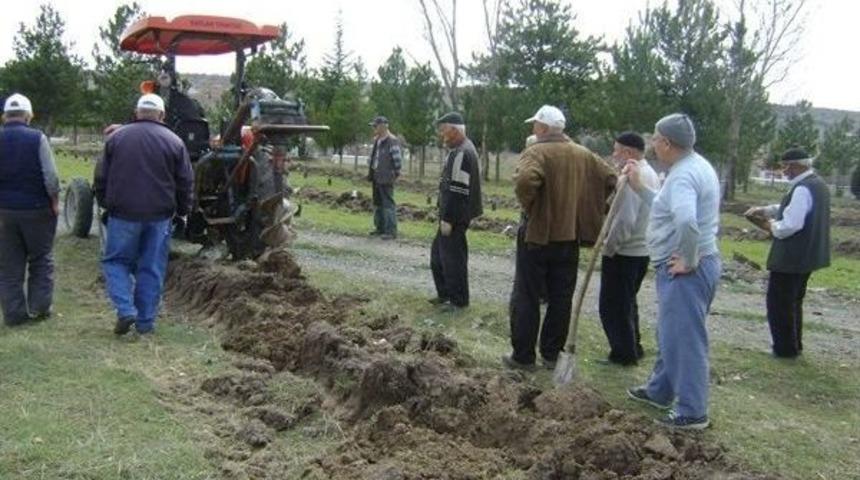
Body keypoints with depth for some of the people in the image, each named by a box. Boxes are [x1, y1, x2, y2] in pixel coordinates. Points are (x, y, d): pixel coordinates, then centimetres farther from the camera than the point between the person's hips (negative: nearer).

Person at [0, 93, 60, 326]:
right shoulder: (37, 138, -10)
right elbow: (50, 176, -13)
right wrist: (55, 201, 0)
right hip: (36, 209, -3)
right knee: (41, 260, 12)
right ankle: (39, 307, 11)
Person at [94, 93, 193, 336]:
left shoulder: (116, 137, 2)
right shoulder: (174, 141, 0)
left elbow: (101, 177, 5)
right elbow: (185, 183, 1)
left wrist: (104, 203, 20)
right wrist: (183, 211, 13)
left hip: (123, 213, 0)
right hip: (159, 215, 1)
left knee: (116, 261, 13)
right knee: (152, 268, 7)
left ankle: (125, 310, -4)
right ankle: (146, 322, 11)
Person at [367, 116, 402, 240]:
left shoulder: (392, 141, -14)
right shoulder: (377, 140, 14)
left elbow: (397, 159, -14)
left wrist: (395, 174, -12)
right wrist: (370, 173, 17)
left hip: (386, 178, -9)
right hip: (376, 177, 9)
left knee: (388, 204, -6)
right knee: (377, 203, 15)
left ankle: (391, 231, -2)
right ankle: (380, 228, 25)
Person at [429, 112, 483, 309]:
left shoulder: (462, 153, -20)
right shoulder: (459, 149, 13)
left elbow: (457, 191, -24)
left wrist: (448, 219, -21)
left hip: (455, 216, -10)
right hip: (452, 213, 10)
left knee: (452, 256, -1)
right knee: (438, 252, 18)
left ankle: (458, 300, 11)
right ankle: (445, 293, 28)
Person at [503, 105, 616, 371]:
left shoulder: (536, 152, -13)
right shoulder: (584, 155, 6)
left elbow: (525, 180, -32)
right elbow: (610, 178, 7)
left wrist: (528, 207, -15)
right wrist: (583, 207, 10)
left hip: (537, 235, -5)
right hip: (569, 236, 5)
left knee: (527, 298, 5)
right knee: (561, 299, 13)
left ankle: (523, 356, 10)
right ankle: (552, 354, 19)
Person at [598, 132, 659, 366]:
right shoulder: (651, 174, 12)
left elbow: (625, 220, -26)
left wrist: (608, 247, -15)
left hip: (623, 252, -10)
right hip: (642, 249, 10)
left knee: (613, 306, 1)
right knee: (627, 302, 21)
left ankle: (624, 353, 8)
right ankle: (632, 348, 29)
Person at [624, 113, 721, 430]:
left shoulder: (683, 174, -21)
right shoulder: (695, 166, 13)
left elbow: (686, 221, -39)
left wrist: (688, 261, -26)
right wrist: (639, 187, 19)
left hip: (685, 272, -11)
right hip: (680, 268, 11)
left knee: (685, 340, -2)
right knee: (670, 334, 22)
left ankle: (692, 413, 9)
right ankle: (660, 391, 38)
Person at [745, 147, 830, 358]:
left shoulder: (802, 189, -22)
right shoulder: (817, 184, 11)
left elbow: (791, 224, -27)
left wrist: (773, 227, -8)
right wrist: (764, 210, 12)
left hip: (792, 257, -10)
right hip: (808, 255, 10)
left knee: (779, 303, 2)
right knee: (794, 302, 21)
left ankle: (785, 348, 10)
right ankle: (794, 345, 31)